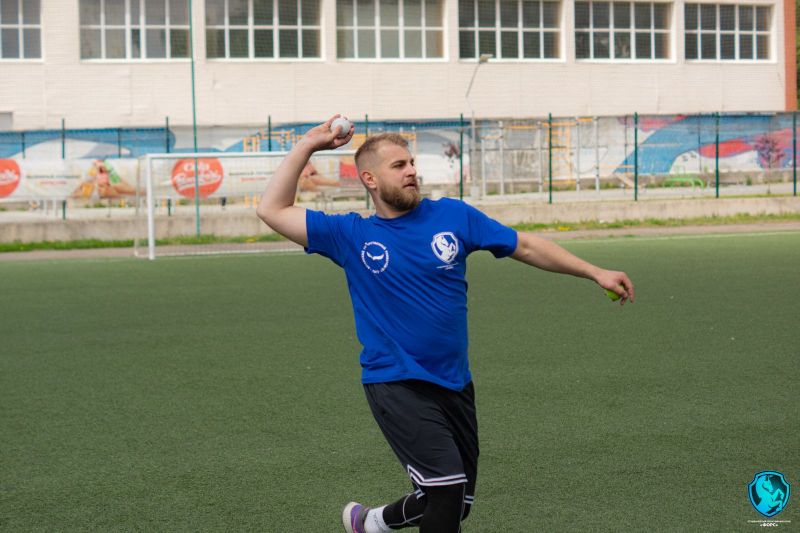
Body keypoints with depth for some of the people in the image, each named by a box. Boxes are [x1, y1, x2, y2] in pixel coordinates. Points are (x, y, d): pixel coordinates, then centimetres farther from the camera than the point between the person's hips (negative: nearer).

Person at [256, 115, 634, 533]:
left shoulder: (454, 215, 2)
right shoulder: (351, 235, -1)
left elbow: (526, 247, 9)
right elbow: (272, 211, -3)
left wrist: (595, 273, 6)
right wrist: (308, 145, -4)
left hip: (454, 383, 4)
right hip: (396, 384, -4)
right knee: (447, 483, -20)